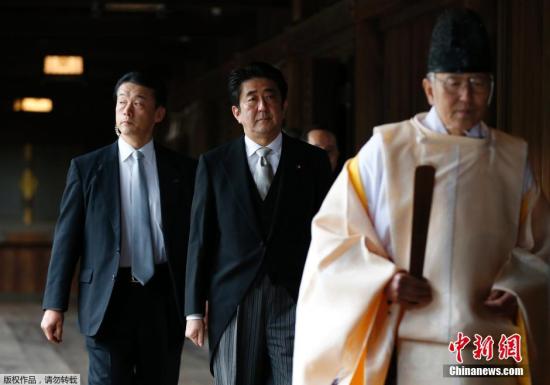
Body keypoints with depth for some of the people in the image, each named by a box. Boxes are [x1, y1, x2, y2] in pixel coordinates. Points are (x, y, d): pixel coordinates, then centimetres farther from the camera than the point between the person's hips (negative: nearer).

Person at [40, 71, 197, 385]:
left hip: (165, 301, 1)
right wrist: (54, 305, -3)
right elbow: (66, 238, 3)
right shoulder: (86, 168, 5)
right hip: (108, 301, -1)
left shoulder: (183, 170, 7)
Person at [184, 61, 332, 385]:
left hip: (295, 305, -1)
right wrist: (195, 311, 3)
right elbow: (200, 240, 7)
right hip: (233, 307, 1)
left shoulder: (312, 161, 7)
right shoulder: (214, 164, 8)